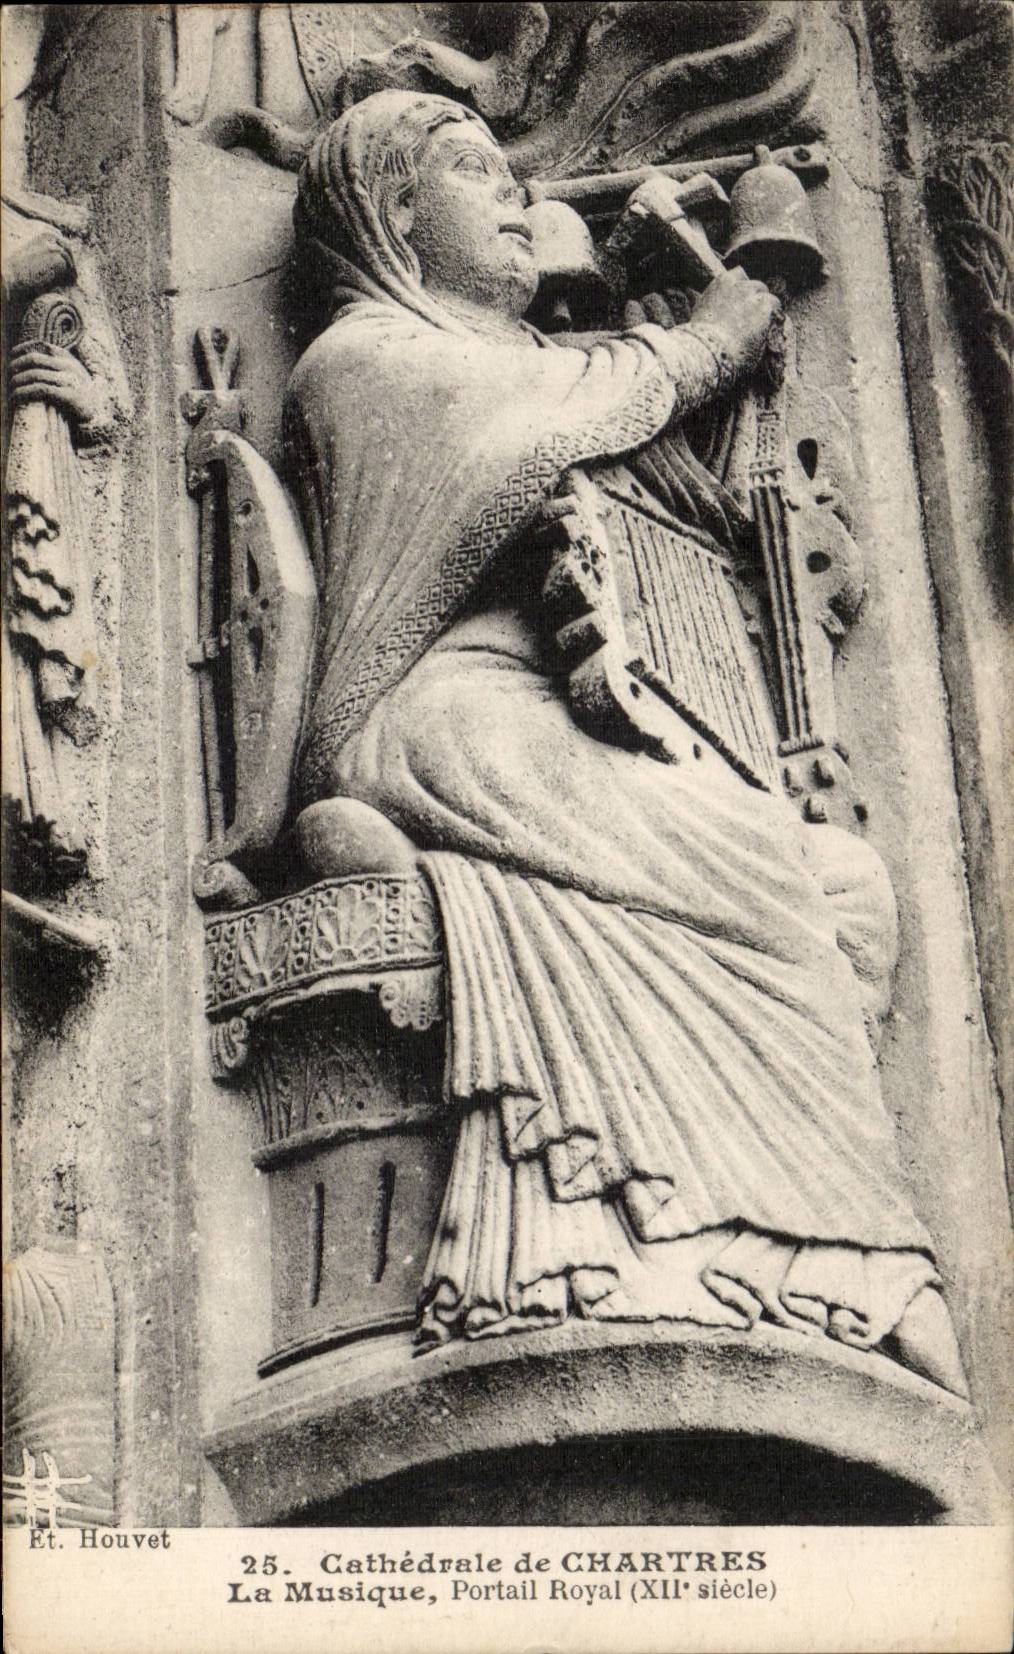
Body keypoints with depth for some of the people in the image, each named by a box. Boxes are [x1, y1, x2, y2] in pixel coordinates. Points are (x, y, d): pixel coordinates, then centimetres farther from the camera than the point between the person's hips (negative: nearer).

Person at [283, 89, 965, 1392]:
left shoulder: (502, 363, 35)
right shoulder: (365, 355, 10)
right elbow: (568, 414, 1)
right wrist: (715, 337, 16)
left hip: (546, 744, 8)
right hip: (449, 733, -8)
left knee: (853, 885, -11)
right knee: (746, 877, -27)